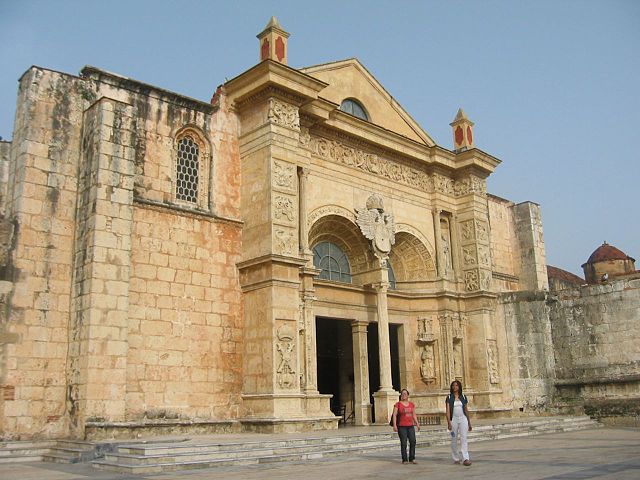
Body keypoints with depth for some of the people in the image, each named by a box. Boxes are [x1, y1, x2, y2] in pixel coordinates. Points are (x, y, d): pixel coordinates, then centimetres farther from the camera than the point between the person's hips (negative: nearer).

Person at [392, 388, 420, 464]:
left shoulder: (411, 404, 11)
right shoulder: (398, 404, -1)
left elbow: (414, 415, 17)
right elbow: (394, 415, -5)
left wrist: (417, 424, 8)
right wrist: (394, 425, -15)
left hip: (410, 426, 4)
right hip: (401, 427, -4)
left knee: (413, 441, -5)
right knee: (403, 443, -4)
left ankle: (412, 459, 5)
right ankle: (404, 460, 5)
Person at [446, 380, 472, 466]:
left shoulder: (463, 397, 7)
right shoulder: (449, 397, 2)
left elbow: (466, 410, 13)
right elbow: (447, 411, -5)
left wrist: (469, 423, 14)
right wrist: (449, 422, -15)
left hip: (463, 419, 0)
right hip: (454, 419, 0)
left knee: (463, 438, -11)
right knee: (454, 440, 6)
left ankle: (465, 458, -18)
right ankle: (456, 458, 19)